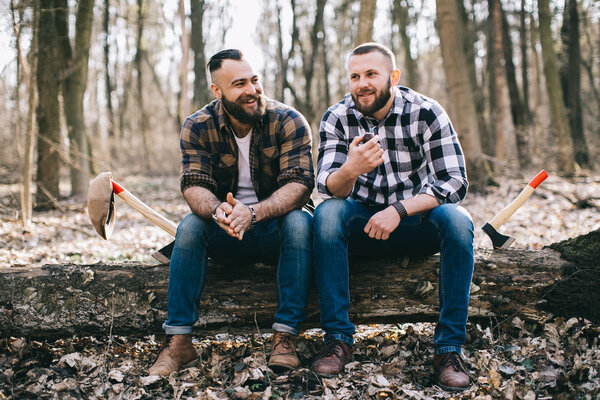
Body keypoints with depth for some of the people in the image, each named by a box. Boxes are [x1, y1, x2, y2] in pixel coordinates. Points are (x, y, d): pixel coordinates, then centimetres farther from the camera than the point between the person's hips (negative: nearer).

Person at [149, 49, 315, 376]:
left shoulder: (289, 122, -12)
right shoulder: (197, 127, -6)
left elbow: (299, 184, -22)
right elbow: (194, 186, -16)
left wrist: (253, 213, -41)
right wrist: (217, 211, -41)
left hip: (276, 229, -1)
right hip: (225, 238, 2)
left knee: (299, 222, -32)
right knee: (190, 225, -26)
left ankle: (285, 338, -30)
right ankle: (178, 341, -23)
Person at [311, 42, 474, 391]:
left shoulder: (426, 112, -12)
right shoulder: (337, 118, -7)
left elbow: (454, 181, -18)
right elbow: (329, 188, -17)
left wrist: (399, 210, -32)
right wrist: (350, 170, -41)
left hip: (417, 220, -1)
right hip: (364, 221, 1)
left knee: (457, 220, -31)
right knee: (327, 214, -29)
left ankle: (449, 347, -23)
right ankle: (338, 339, -22)